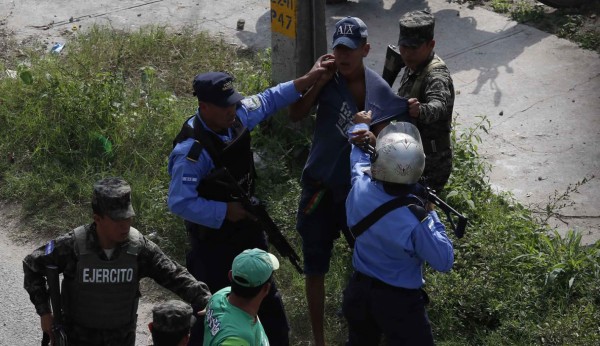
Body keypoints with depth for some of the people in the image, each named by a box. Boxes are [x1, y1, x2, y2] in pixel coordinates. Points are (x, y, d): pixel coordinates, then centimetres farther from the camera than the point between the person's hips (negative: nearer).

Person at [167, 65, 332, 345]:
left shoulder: (236, 116, -10)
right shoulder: (191, 151, -32)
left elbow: (268, 101, 10)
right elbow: (180, 203, -31)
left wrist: (309, 79, 7)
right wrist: (226, 212, -26)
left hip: (247, 227, 8)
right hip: (214, 241, -8)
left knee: (267, 297, 23)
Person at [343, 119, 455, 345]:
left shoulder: (360, 185, -17)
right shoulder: (414, 219, -31)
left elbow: (358, 151, 6)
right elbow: (444, 262, -20)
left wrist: (359, 127, 25)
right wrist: (431, 216, -12)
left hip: (359, 290, 5)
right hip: (399, 300, -5)